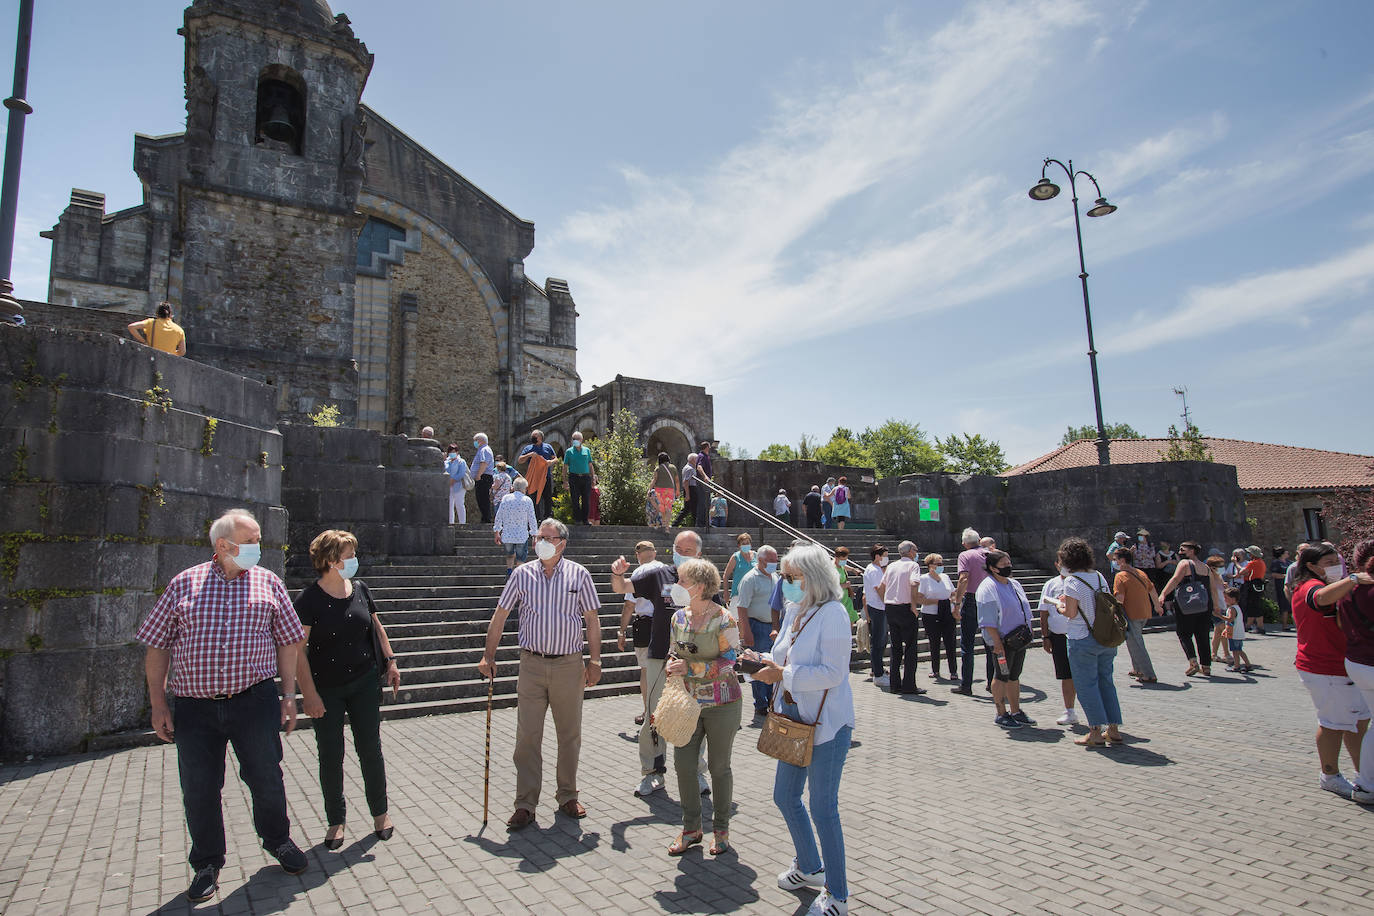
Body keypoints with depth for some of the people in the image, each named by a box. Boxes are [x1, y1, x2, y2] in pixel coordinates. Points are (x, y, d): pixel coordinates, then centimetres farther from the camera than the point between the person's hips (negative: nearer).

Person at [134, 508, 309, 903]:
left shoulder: (267, 582, 3)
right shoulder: (183, 584, 3)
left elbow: (288, 641, 6)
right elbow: (156, 646, 7)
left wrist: (289, 695, 2)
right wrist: (158, 704, 3)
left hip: (254, 700, 0)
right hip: (194, 707, 1)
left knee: (265, 778, 8)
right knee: (199, 790, 9)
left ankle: (277, 840, 34)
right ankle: (207, 863, 32)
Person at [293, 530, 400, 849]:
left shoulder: (359, 589, 2)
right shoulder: (309, 598, -12)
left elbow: (376, 626, 15)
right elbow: (297, 650, -12)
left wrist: (390, 660, 10)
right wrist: (309, 693, -15)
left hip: (364, 683, 3)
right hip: (326, 690, -3)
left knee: (370, 749, 7)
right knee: (331, 756, 6)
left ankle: (380, 812, 23)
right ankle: (335, 821, 24)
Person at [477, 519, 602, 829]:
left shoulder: (578, 574, 1)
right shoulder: (522, 575, 3)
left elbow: (592, 620, 3)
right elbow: (500, 616, 9)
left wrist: (594, 661, -1)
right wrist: (488, 655, 5)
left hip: (569, 664, 0)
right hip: (532, 664, 0)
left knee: (570, 735, 10)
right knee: (527, 736, 1)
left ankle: (567, 797, 26)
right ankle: (525, 805, 12)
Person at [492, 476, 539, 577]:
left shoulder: (506, 498, -2)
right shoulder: (528, 500, -9)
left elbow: (498, 517, 2)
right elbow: (532, 520, -5)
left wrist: (497, 533, 13)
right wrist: (535, 534, 6)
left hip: (507, 535, 3)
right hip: (522, 536, -2)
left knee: (510, 556, 25)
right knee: (520, 560, 10)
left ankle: (509, 572, 8)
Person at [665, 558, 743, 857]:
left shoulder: (724, 620, -15)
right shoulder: (679, 617, 3)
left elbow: (729, 662, -16)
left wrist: (690, 667, -23)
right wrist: (672, 664, -7)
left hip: (721, 703, -5)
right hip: (688, 701, 5)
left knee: (719, 766, 8)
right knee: (682, 764, 4)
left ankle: (721, 829, 27)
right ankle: (691, 828, 22)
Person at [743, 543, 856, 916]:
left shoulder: (832, 614, -19)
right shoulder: (794, 611, 7)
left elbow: (832, 672, -24)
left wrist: (783, 674, -25)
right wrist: (764, 659, -1)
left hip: (827, 724, -9)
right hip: (796, 719, 9)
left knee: (823, 809, 1)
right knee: (784, 796, 19)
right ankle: (810, 867, 42)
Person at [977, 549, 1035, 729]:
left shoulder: (1014, 584, 13)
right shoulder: (988, 588, -13)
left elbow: (1024, 610, 22)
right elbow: (988, 620, -18)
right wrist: (997, 641, -22)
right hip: (1002, 641, -8)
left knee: (1014, 676, 15)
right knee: (1002, 676, 0)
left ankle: (1016, 711, 24)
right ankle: (1001, 714, 9)